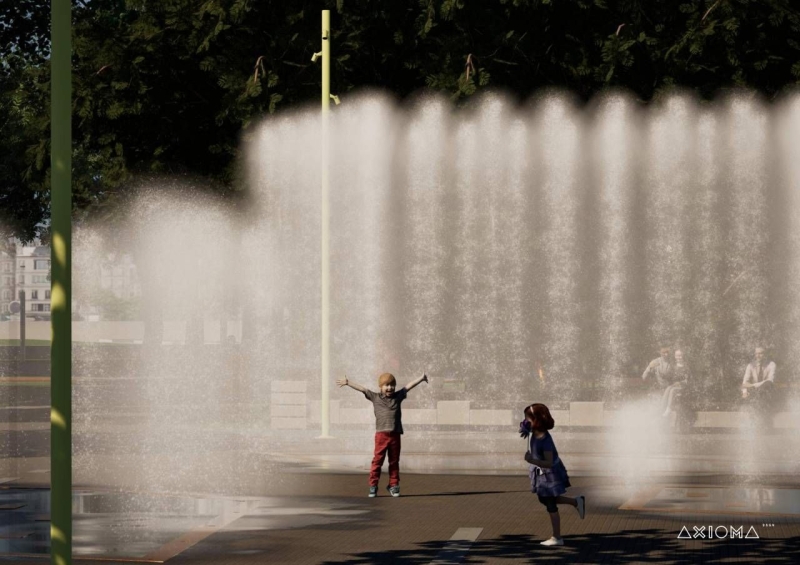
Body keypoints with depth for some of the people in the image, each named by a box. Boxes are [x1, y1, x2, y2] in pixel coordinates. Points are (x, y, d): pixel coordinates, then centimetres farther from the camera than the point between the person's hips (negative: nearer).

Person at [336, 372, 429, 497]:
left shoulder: (398, 396, 12)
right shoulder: (375, 397, 7)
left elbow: (409, 386, 14)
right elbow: (361, 389, 6)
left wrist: (421, 378, 13)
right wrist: (347, 383, 3)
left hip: (395, 435, 2)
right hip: (381, 434, -2)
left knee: (394, 461, 8)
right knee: (377, 460, -3)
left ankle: (393, 485, 16)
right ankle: (373, 486, 0)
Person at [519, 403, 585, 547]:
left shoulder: (545, 440, -34)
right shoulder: (532, 431, -11)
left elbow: (549, 463, -36)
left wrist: (532, 461, -46)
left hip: (550, 474, -9)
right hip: (541, 473, 9)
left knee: (551, 505, 4)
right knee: (544, 499, 23)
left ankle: (557, 538, 17)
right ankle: (577, 502, 35)